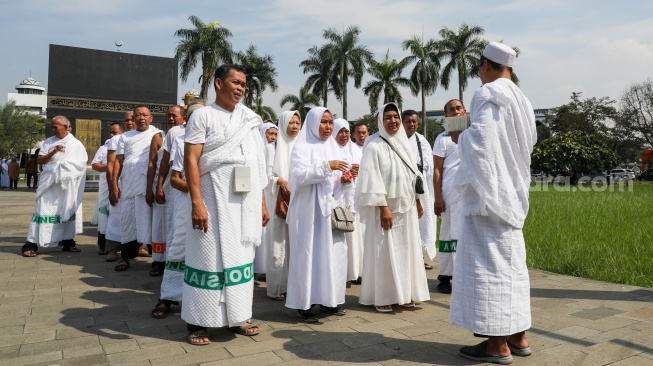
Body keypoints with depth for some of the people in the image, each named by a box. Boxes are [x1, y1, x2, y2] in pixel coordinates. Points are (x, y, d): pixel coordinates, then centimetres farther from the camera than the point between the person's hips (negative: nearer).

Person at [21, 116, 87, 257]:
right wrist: (53, 152, -13)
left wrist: (66, 166, -6)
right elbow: (40, 161, 2)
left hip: (68, 184, 1)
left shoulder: (77, 144, 5)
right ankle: (31, 244, -7)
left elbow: (83, 164, 6)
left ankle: (68, 242, 16)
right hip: (50, 183, -1)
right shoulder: (49, 142, 7)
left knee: (67, 212, 8)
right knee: (44, 211, -7)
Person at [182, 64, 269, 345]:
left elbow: (257, 165, 13)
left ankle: (238, 316, 22)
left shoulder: (250, 120, 13)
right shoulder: (203, 115, -3)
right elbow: (190, 160, -11)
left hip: (246, 202, 5)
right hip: (214, 201, -5)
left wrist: (262, 202, 10)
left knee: (241, 257, 10)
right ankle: (197, 322, 12)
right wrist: (197, 203, -20)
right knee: (210, 257, 0)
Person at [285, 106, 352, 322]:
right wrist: (326, 166, -23)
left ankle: (328, 300, 18)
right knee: (308, 254, -3)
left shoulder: (334, 147, 15)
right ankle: (304, 304, 5)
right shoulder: (302, 147, -4)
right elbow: (299, 176, -18)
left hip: (331, 208, 6)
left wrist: (345, 180, -3)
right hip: (309, 211, -6)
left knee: (333, 253, 6)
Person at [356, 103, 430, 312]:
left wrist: (418, 201, 13)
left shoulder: (405, 145, 12)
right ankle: (381, 297, 7)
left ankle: (405, 293, 20)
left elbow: (414, 175, 16)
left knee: (406, 249, 9)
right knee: (385, 252, -2)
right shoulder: (375, 147, -8)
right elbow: (373, 179, -14)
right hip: (386, 206, -6)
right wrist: (383, 207, -19)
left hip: (407, 207, 6)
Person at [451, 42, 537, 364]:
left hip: (488, 191, -9)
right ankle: (518, 337, 20)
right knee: (510, 261, 12)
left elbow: (479, 140, -22)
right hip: (511, 191, 9)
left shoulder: (489, 95, -12)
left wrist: (460, 137, -3)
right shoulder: (521, 99, 15)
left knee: (488, 262, -4)